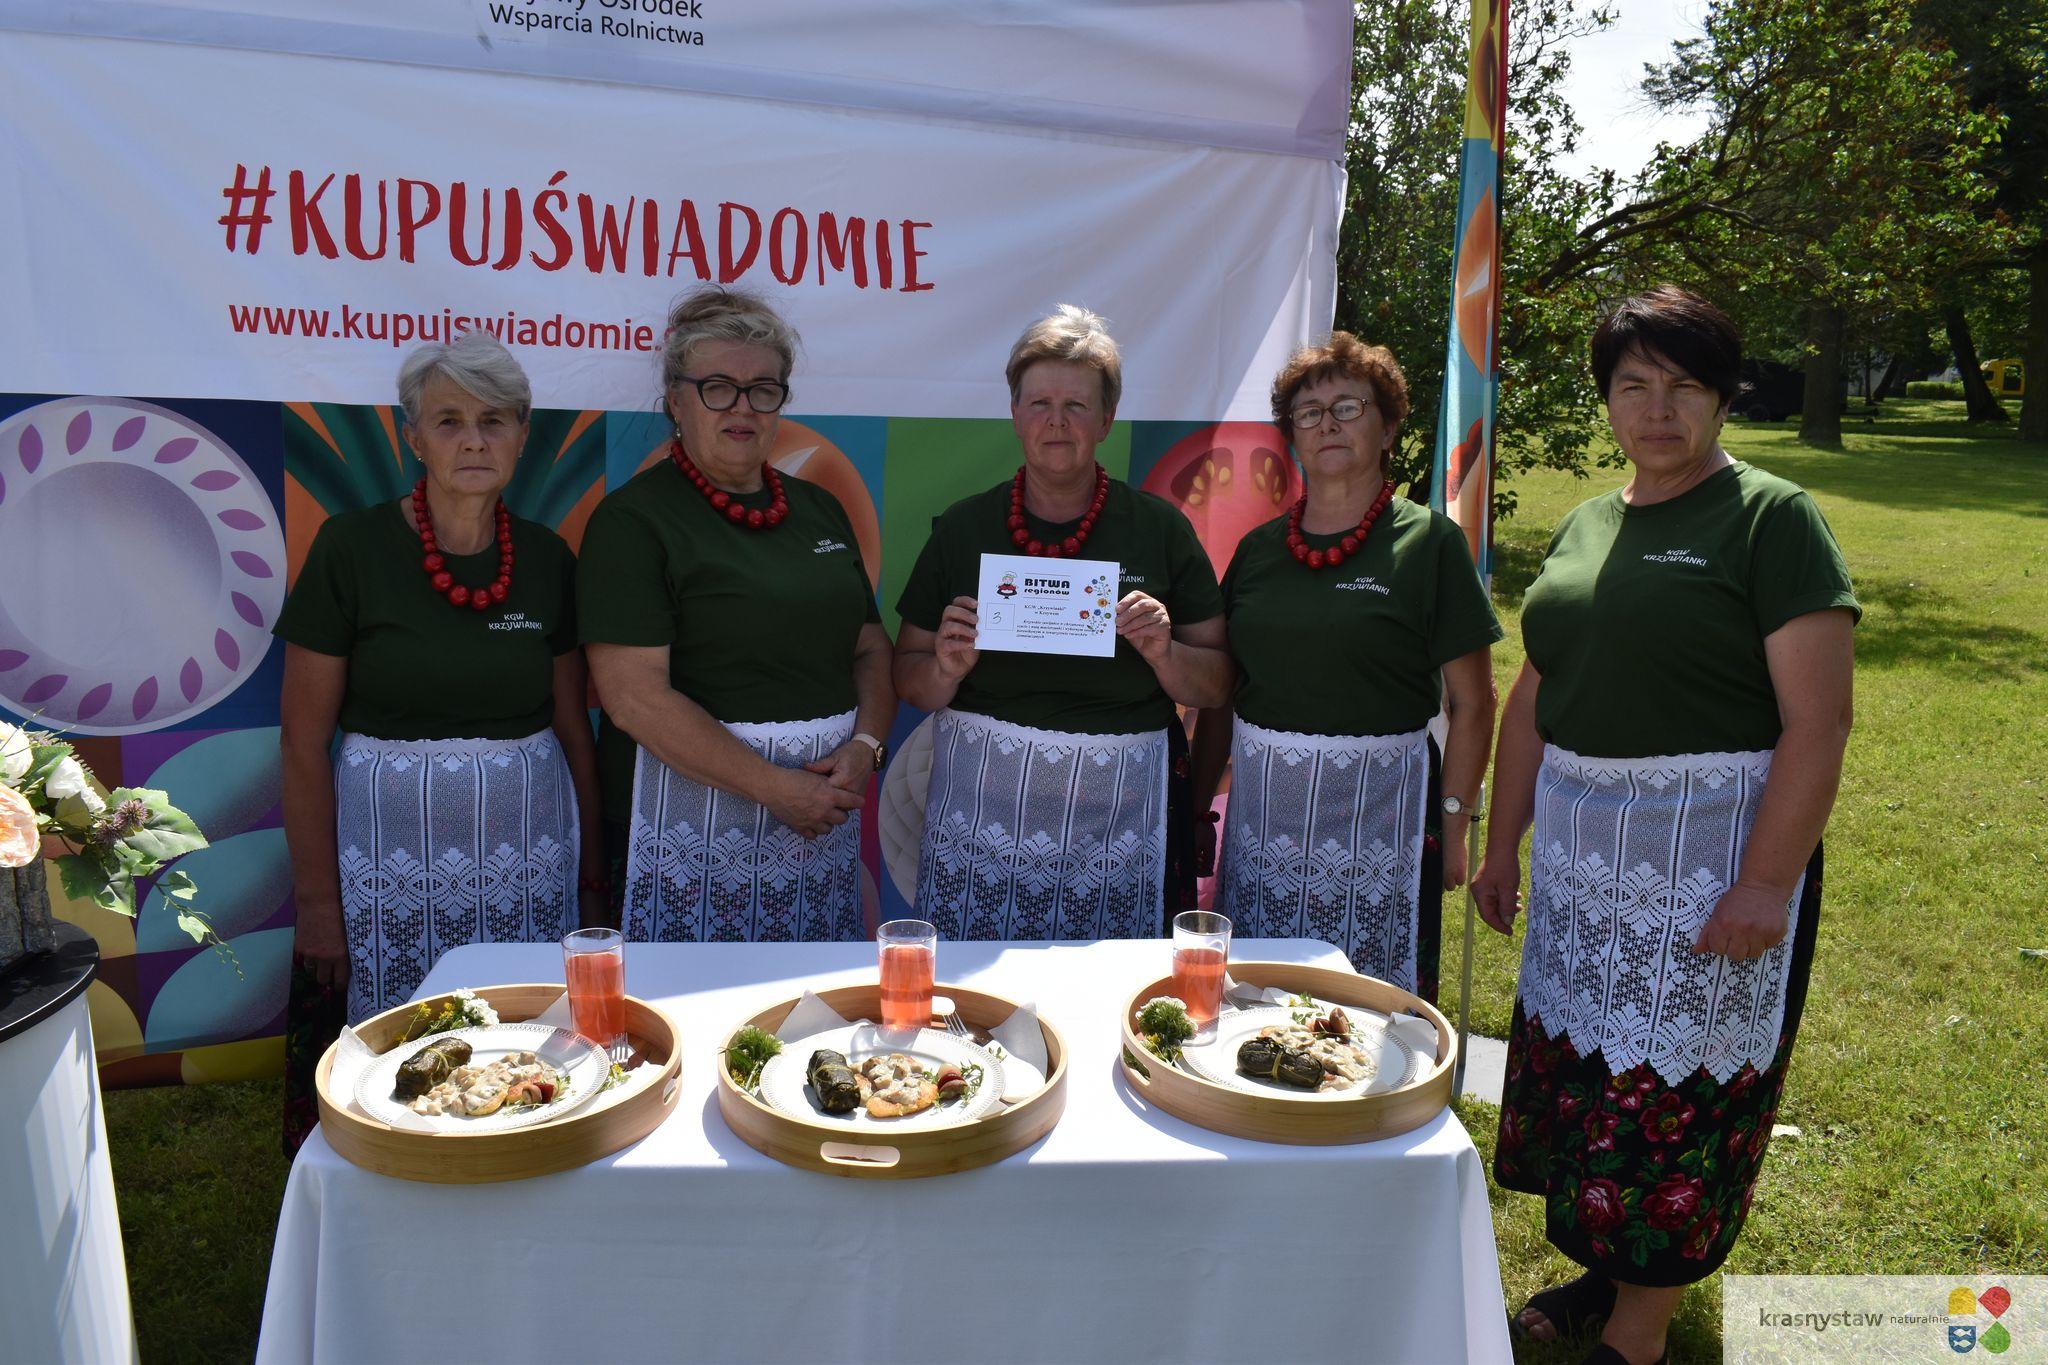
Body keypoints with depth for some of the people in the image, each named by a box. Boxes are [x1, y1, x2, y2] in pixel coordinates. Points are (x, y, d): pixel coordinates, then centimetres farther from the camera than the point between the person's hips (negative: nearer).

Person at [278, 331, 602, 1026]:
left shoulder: (547, 557, 3)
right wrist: (316, 900, -5)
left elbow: (573, 727, 9)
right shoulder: (352, 545, -6)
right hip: (392, 833, -2)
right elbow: (304, 738, -4)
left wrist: (591, 877, 8)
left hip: (530, 848, 3)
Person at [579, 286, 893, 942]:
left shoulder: (819, 509, 13)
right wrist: (776, 787, -16)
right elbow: (634, 696, -15)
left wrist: (865, 745, -6)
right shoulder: (634, 518, -6)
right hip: (694, 808, -5)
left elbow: (871, 649, 14)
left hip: (822, 812, 5)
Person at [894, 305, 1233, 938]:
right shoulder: (963, 526, 6)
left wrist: (1163, 653, -13)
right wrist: (948, 667, -11)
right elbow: (910, 682, 8)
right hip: (980, 810, 0)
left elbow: (1216, 687, 5)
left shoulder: (1159, 528, 4)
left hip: (1115, 813, 0)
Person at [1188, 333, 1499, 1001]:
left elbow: (1472, 704, -3)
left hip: (1378, 807, -3)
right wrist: (1197, 810, 10)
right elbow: (1219, 696, 13)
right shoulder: (1258, 547, 9)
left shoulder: (1429, 540, -2)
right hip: (1259, 809, 4)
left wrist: (1453, 826, -8)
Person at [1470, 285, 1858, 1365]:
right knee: (1583, 1057, 14)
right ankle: (1607, 1267, 33)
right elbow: (1533, 699, 13)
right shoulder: (1583, 528, 10)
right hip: (1582, 849, 6)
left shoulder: (1771, 519, -9)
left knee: (1675, 1078, 2)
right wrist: (1503, 844, 12)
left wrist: (1768, 881, -21)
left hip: (1712, 850, -6)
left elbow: (1818, 720, -15)